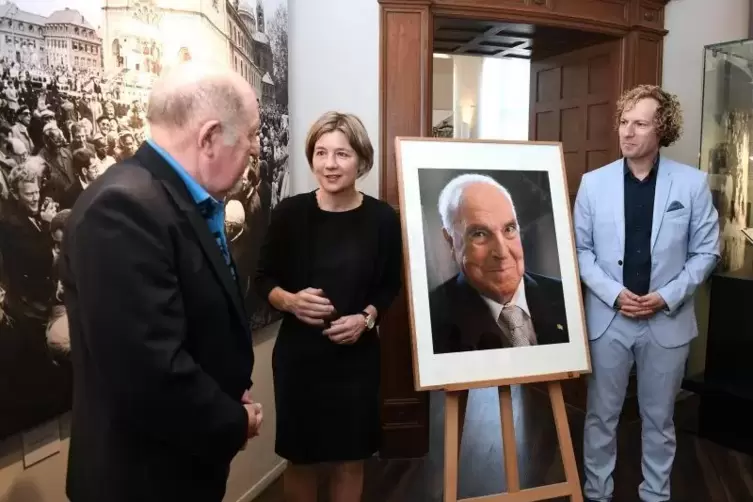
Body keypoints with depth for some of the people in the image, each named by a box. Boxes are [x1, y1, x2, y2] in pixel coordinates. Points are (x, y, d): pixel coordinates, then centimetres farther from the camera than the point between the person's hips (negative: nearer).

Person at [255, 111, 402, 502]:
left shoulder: (382, 218, -8)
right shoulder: (289, 213, -8)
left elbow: (391, 287, 4)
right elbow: (263, 279, 2)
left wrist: (366, 318, -14)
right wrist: (290, 301, -18)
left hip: (357, 356, 0)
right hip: (297, 354, 0)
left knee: (350, 458, 14)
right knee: (299, 458, 15)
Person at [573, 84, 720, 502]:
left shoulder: (692, 183, -3)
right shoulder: (593, 183, -2)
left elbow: (706, 250, 1)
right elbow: (579, 249, -1)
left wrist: (668, 296, -11)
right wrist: (614, 294, -13)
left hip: (668, 320, 0)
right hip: (607, 318, 0)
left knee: (659, 417, 15)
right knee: (601, 415, 11)